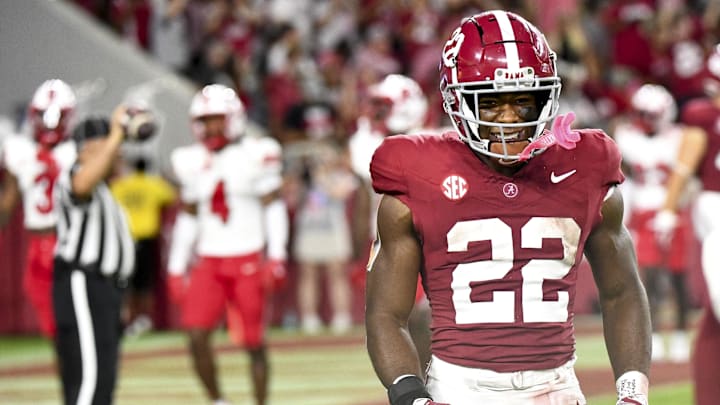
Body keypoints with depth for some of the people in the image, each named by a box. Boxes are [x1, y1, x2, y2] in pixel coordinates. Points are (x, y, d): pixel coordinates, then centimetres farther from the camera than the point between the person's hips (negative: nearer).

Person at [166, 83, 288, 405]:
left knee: (254, 342, 0)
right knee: (197, 335, -11)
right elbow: (187, 218, 14)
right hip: (209, 262, 3)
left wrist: (276, 257, -12)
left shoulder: (255, 155, -5)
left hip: (248, 260, -3)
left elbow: (274, 207, -3)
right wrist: (176, 267, 12)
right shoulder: (193, 162, 7)